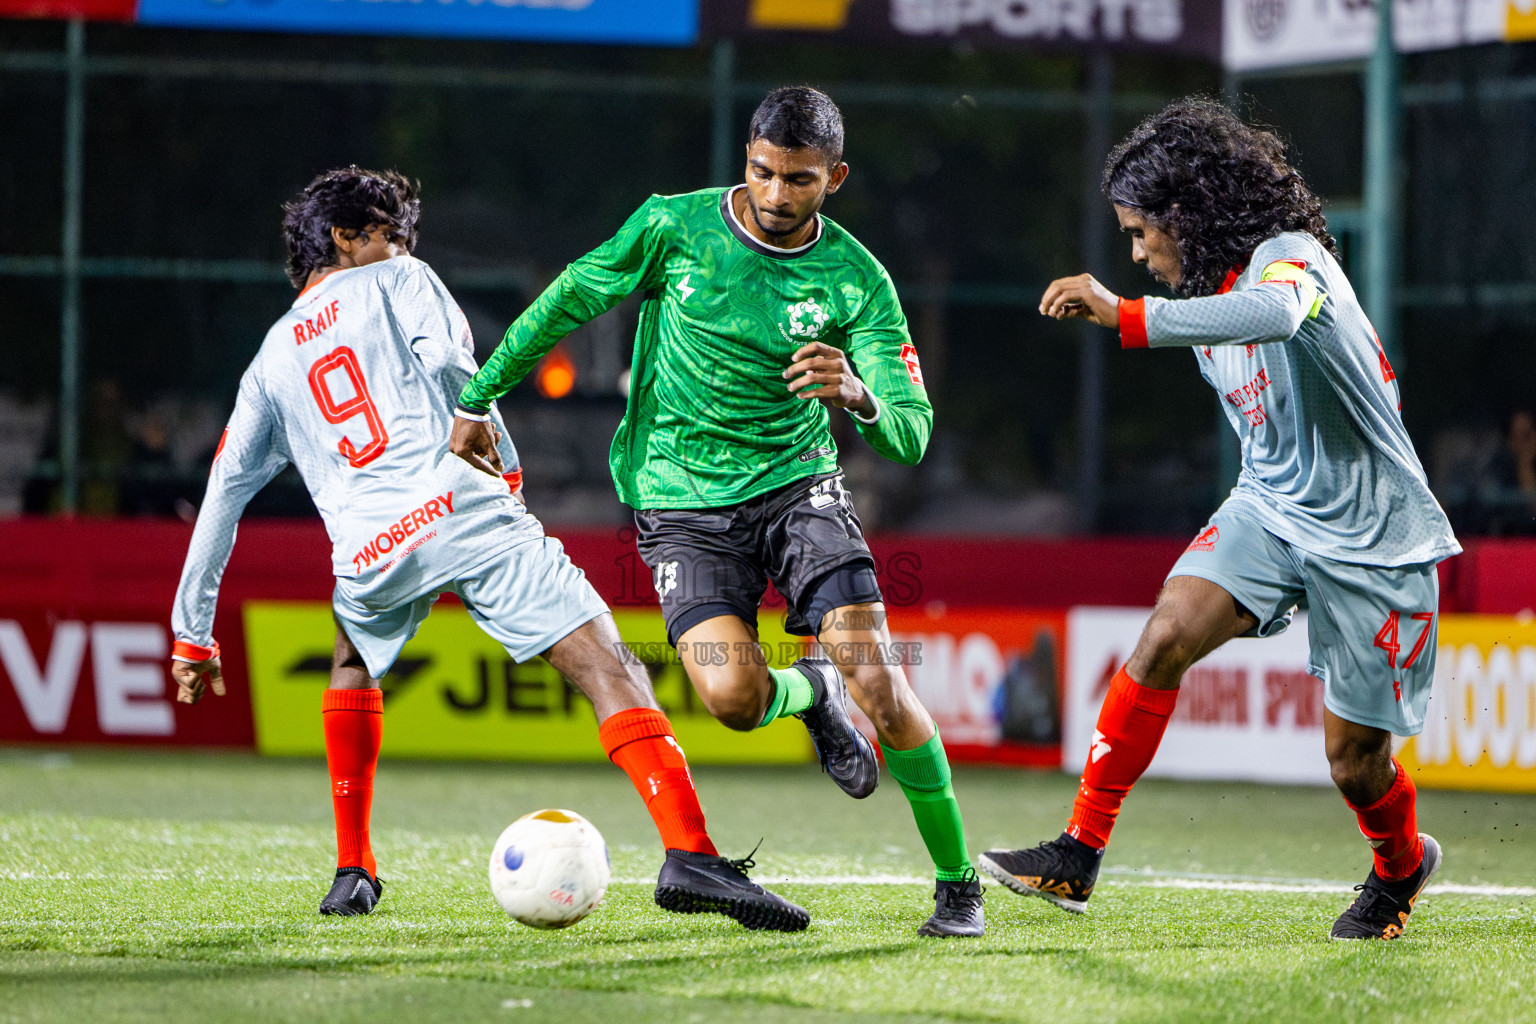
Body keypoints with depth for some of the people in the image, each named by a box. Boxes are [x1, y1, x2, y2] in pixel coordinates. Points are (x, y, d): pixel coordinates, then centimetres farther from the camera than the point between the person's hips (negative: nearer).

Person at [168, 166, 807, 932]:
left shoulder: (269, 364, 29)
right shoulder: (396, 283, 18)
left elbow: (225, 490, 27)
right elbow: (449, 361, -3)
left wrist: (193, 632, 29)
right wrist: (505, 463, 9)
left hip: (370, 557, 4)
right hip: (457, 506, -4)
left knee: (353, 661, 37)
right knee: (602, 661, -11)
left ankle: (352, 872, 29)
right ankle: (689, 854, -31)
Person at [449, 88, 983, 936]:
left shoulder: (857, 281, -8)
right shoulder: (673, 227, -7)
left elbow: (912, 434, -12)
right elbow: (568, 302, 7)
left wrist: (858, 396, -34)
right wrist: (476, 401, 10)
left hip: (797, 484, 0)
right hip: (681, 502, 0)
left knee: (874, 676, -18)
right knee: (733, 695, -23)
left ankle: (957, 884, -1)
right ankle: (811, 695, 16)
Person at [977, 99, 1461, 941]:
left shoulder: (1288, 256, -20)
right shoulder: (1212, 297, 7)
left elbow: (1274, 314, -46)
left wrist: (1126, 316, -52)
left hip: (1370, 538, -6)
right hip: (1270, 509, 6)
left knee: (1352, 759, 1)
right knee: (1167, 635, -20)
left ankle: (1401, 866, 35)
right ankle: (1079, 852, -19)